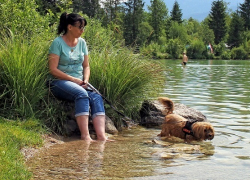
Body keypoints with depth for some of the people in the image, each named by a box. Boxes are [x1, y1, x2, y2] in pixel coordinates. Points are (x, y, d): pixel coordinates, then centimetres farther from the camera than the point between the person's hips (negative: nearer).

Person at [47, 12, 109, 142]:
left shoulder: (82, 42, 13)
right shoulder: (58, 42, -6)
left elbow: (86, 66, 16)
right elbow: (53, 69, -11)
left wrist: (85, 80, -4)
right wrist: (73, 79, -15)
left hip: (79, 83, 6)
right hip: (59, 82, -6)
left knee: (97, 97, -24)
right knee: (82, 94, -35)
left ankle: (101, 137, -37)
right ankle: (85, 136, -39)